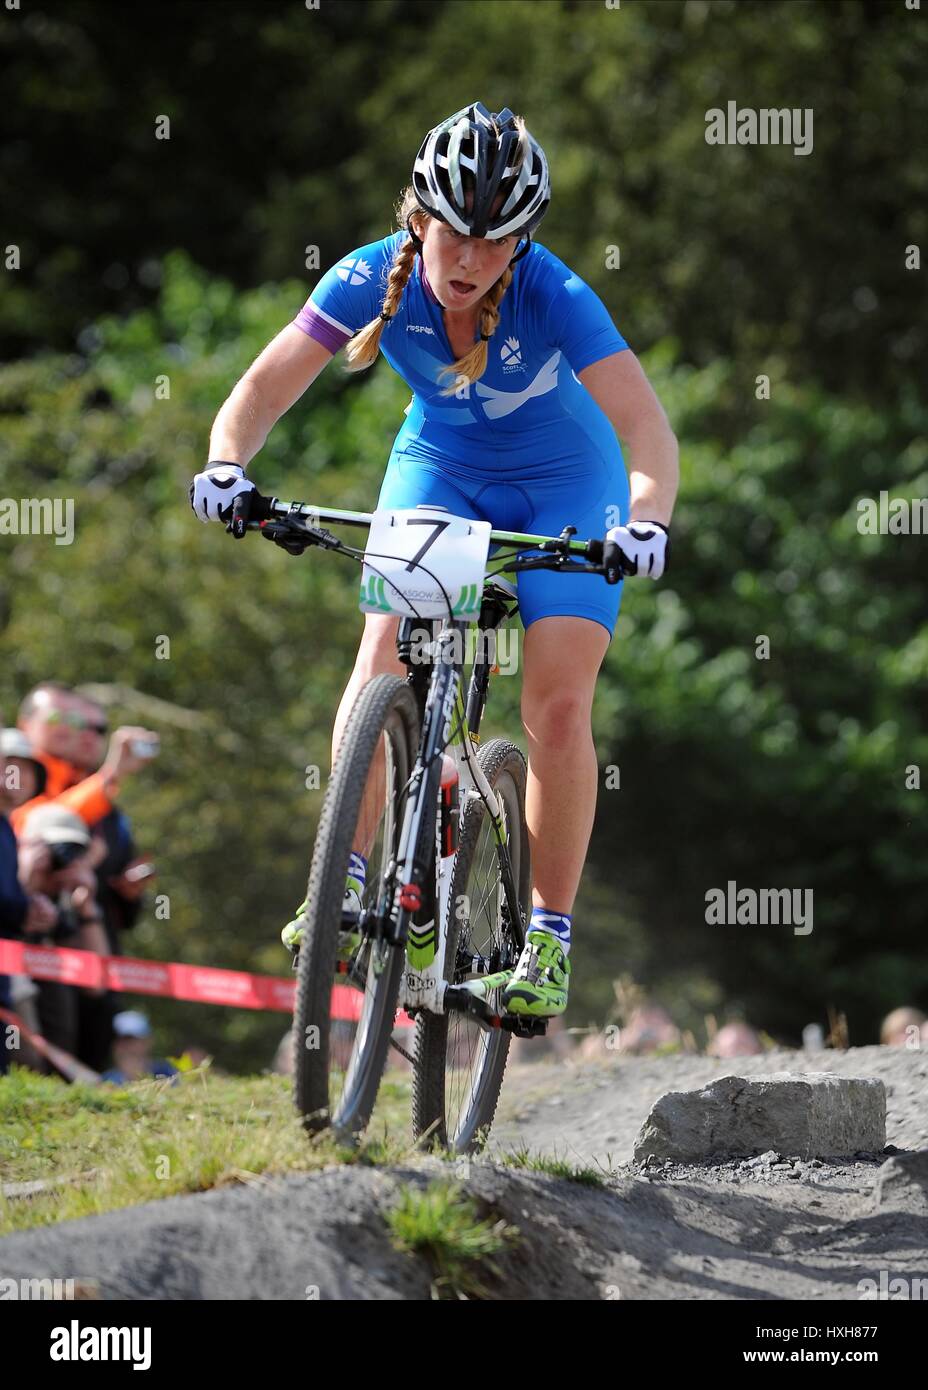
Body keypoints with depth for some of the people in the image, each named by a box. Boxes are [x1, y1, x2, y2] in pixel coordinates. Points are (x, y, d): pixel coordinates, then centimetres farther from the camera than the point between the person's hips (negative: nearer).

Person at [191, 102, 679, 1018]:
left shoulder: (555, 297, -31)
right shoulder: (374, 279, -23)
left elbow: (649, 433, -36)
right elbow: (263, 389, -23)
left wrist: (646, 520, -55)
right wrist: (226, 464, -42)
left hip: (565, 488, -2)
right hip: (439, 468, 2)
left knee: (557, 706, -15)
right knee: (388, 644, -23)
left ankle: (550, 934, -4)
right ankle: (345, 879, -19)